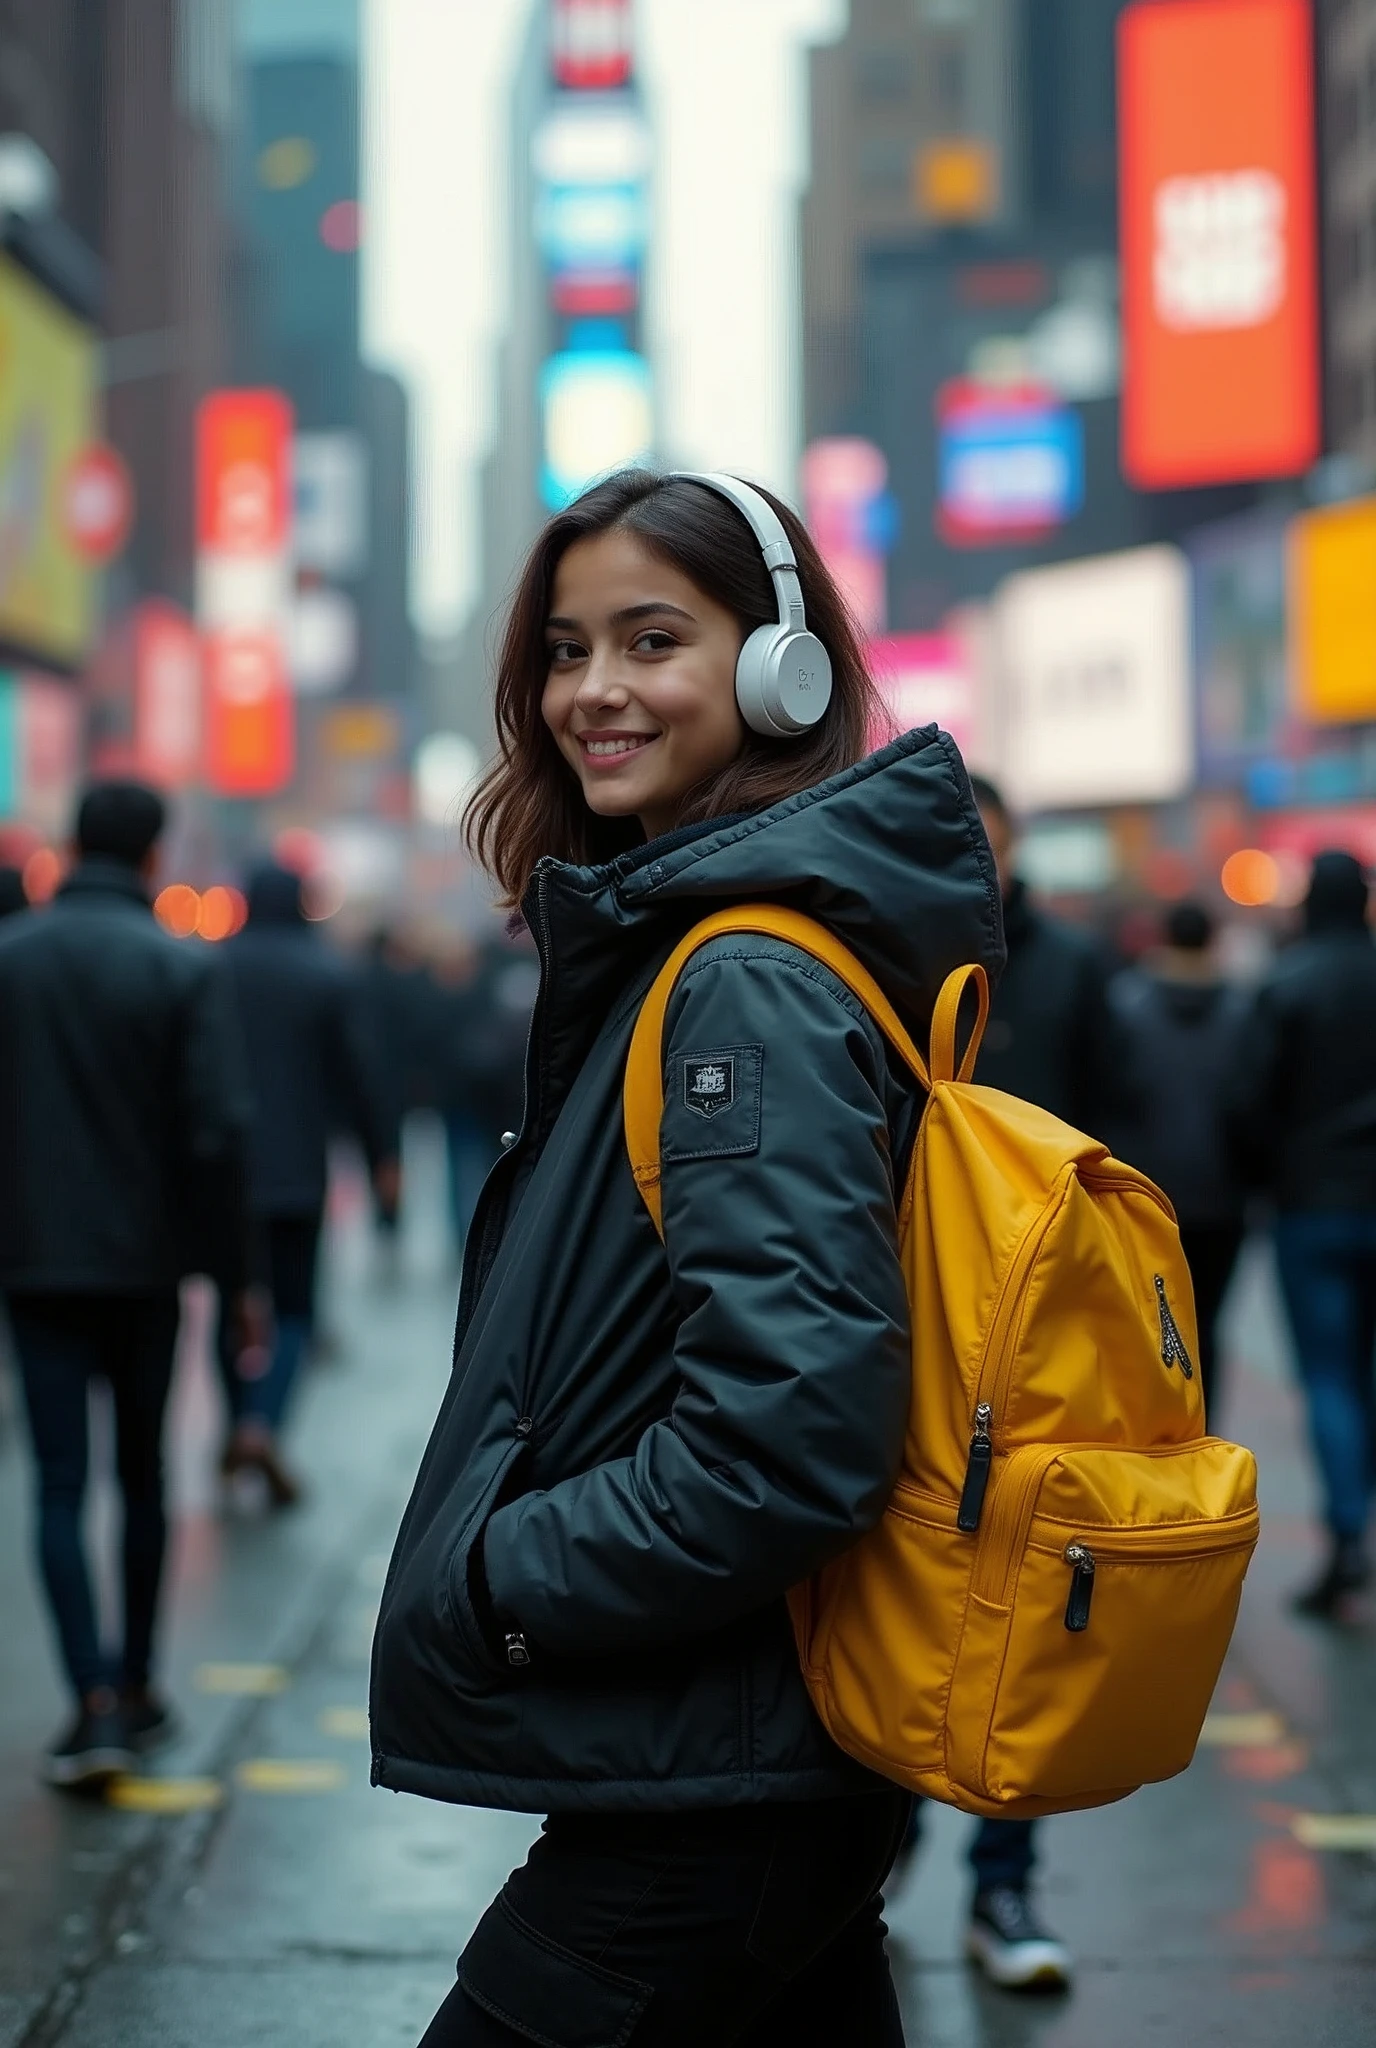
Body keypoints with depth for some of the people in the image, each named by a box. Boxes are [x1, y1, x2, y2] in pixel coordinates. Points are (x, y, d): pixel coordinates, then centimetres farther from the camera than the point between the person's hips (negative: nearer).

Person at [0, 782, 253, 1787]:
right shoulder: (185, 969, -8)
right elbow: (216, 1134, -11)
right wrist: (234, 1272, -3)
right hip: (143, 1259, 0)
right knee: (142, 1474, 15)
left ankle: (95, 1701, -12)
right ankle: (135, 1687, 24)